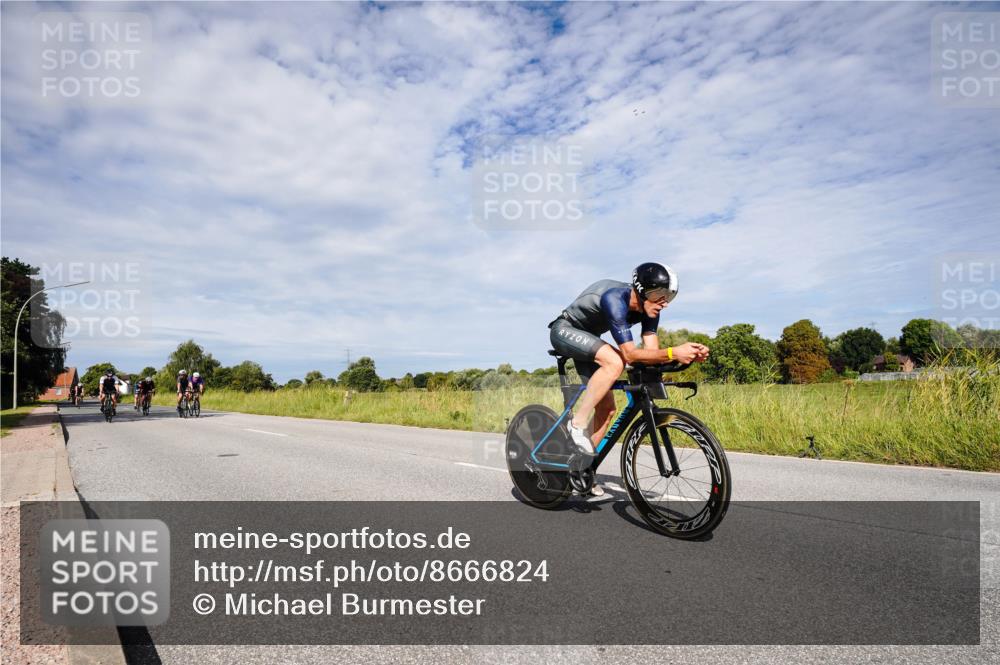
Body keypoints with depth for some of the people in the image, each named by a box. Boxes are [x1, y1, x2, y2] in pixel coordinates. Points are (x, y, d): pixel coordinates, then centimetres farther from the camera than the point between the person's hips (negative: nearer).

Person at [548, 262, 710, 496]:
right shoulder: (615, 299, -35)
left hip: (587, 339, 8)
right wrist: (673, 353, -46)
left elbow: (652, 353, -15)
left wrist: (690, 355, -30)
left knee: (607, 408, 1)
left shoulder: (648, 309, -11)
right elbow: (629, 354, -38)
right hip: (564, 330, -8)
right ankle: (577, 423, -22)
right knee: (615, 362, -35)